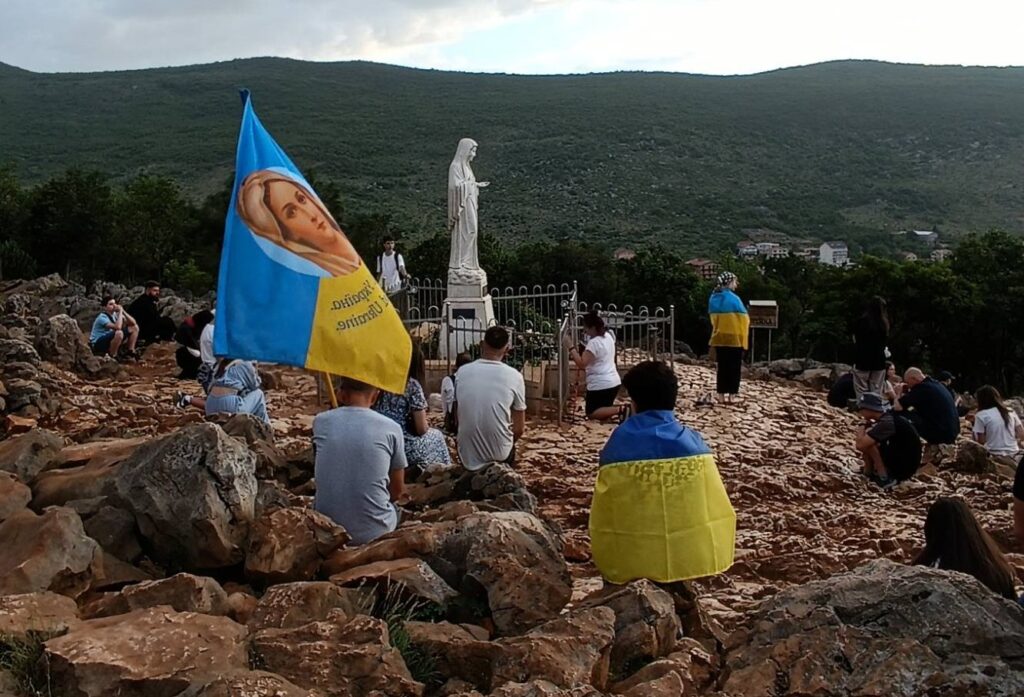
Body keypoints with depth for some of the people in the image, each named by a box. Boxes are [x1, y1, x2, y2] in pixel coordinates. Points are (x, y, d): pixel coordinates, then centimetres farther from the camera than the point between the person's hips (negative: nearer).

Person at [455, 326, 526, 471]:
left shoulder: (462, 371, -3)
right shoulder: (514, 376, -8)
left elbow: (458, 417, 7)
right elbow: (519, 429, -3)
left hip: (467, 456, 2)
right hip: (500, 455, -2)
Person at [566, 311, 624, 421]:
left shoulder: (594, 343, -20)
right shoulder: (608, 336, 7)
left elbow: (582, 364, -25)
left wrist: (571, 346, -22)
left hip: (600, 385, -9)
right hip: (613, 381, 9)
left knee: (591, 413, 3)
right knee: (605, 408, 22)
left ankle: (620, 410, -13)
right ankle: (623, 409, -3)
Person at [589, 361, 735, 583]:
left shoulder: (617, 445, -11)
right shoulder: (694, 442, -8)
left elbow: (603, 518, -3)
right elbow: (717, 508, 1)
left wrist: (610, 563, 14)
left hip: (630, 562, 0)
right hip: (695, 558, 0)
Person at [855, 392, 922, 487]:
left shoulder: (886, 422, -22)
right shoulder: (888, 416, 7)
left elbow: (860, 445, -25)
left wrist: (861, 429, -6)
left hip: (903, 466, -9)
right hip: (906, 463, 9)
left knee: (866, 443, -14)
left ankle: (884, 477, -7)